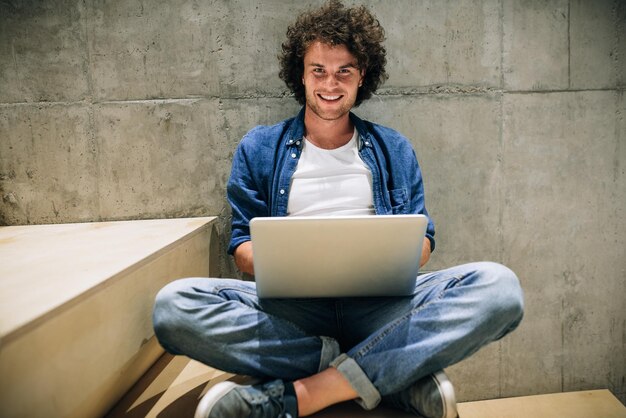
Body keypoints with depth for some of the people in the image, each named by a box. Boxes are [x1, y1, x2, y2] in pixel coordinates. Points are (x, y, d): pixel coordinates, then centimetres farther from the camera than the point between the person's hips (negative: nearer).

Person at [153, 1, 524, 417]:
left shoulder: (394, 150, 16)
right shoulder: (259, 148, 12)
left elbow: (422, 238, 13)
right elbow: (243, 243, 9)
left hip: (380, 303, 1)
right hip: (292, 308, 0)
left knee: (498, 285, -24)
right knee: (174, 303, -28)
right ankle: (401, 374, -22)